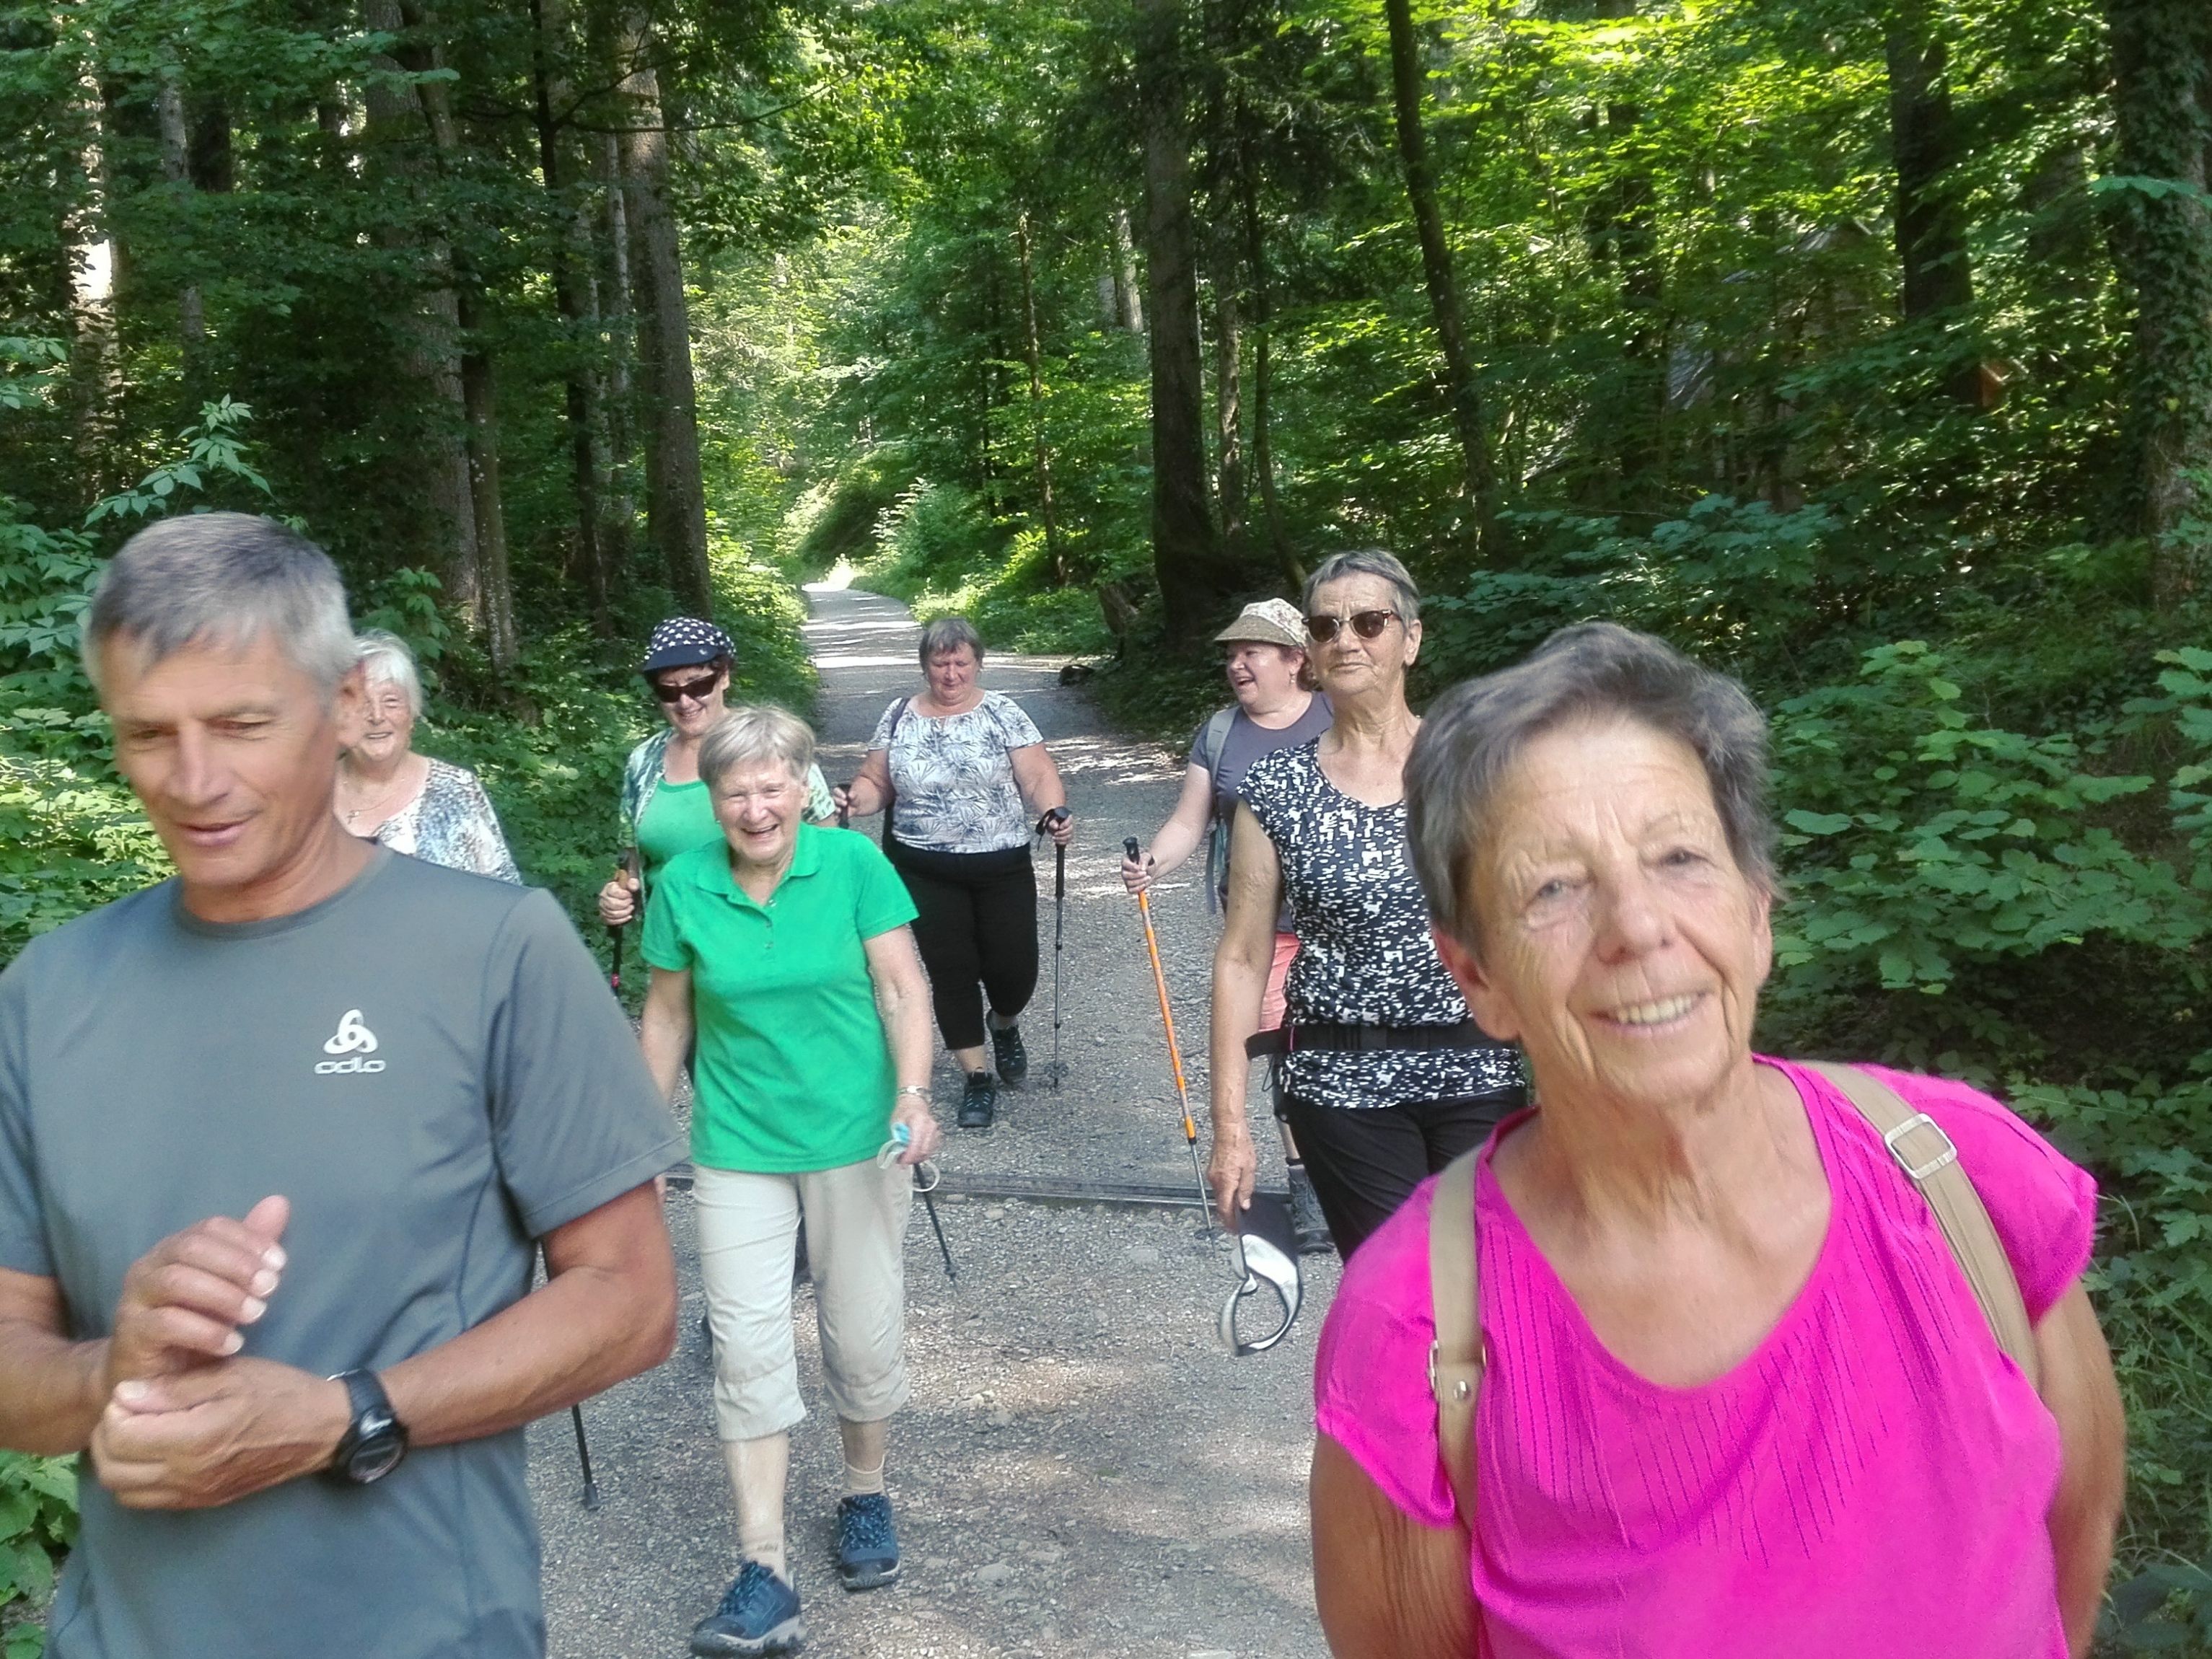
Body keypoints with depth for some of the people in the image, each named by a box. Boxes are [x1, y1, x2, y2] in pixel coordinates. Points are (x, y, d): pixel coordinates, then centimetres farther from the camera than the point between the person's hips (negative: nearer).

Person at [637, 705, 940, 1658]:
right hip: (738, 1147, 1)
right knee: (747, 1347, -3)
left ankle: (864, 1494, 36)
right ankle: (763, 1577, 2)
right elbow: (667, 1016, 6)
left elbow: (903, 989, -7)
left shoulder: (854, 864, -7)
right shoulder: (683, 886, -3)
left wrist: (914, 1094, -21)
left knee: (864, 1332, 10)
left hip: (856, 1138, 0)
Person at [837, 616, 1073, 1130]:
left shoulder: (1002, 713, -1)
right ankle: (977, 1078, 17)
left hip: (1002, 869, -1)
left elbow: (1039, 775, -5)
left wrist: (1055, 812, -24)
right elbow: (877, 782, 9)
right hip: (925, 871, 1)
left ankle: (1005, 1024, 36)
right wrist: (855, 798, -13)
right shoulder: (900, 716, 6)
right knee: (951, 971, 2)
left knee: (1013, 970, 0)